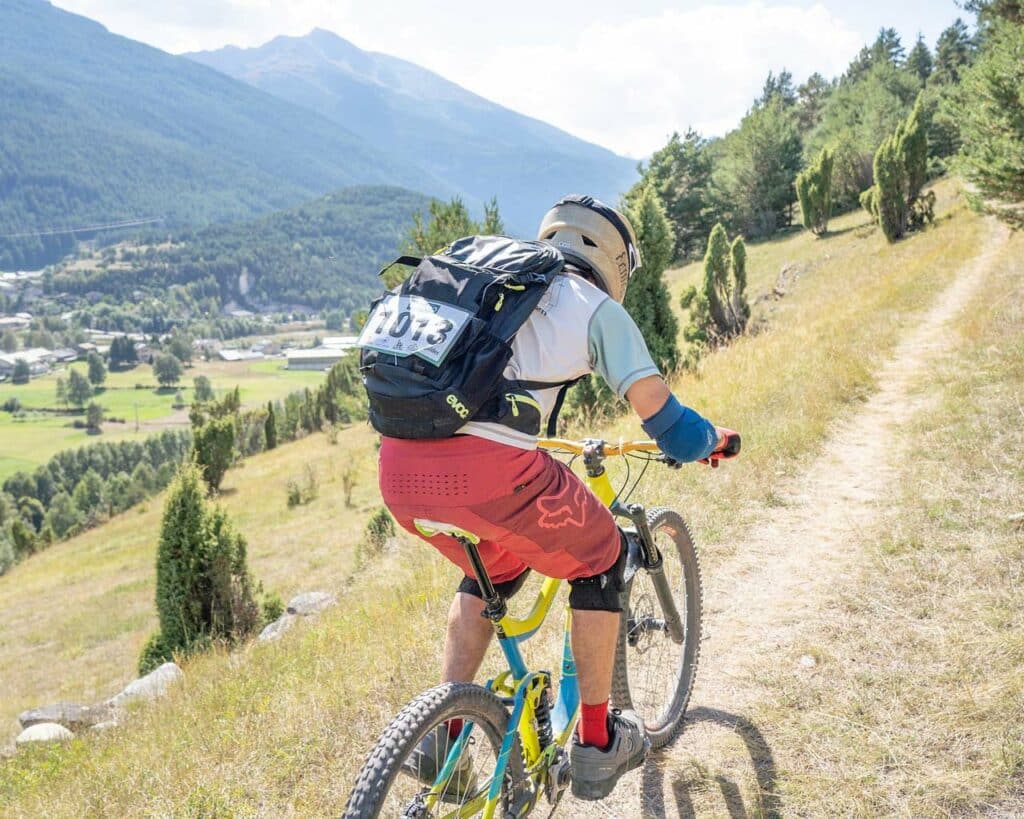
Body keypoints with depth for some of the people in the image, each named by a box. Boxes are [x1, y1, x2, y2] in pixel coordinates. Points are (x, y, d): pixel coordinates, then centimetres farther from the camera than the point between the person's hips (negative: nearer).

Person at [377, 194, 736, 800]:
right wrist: (712, 440, 31)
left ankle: (440, 736, 29)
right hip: (488, 468, -6)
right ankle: (597, 745, 28)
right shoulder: (596, 307, 11)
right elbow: (663, 420, 8)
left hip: (399, 469, 7)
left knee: (494, 566, 34)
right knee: (600, 560, 21)